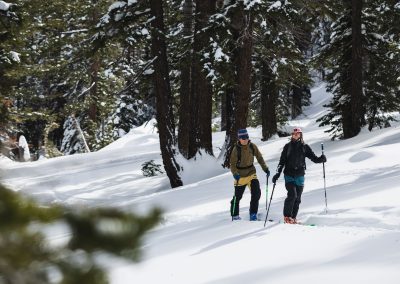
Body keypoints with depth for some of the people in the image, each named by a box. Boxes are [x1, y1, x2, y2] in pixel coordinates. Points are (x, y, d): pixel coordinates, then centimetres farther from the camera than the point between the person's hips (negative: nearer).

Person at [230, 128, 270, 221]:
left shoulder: (252, 146, -5)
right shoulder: (236, 149, -15)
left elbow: (259, 158, 6)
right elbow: (233, 164, -14)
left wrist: (265, 168, -3)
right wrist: (235, 174, -30)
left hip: (251, 173, 3)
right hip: (240, 175, -3)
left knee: (256, 193, -9)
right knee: (237, 196, 4)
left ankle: (253, 213, 5)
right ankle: (234, 215, 22)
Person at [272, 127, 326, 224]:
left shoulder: (304, 147, 8)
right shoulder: (288, 147, 6)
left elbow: (313, 158, 5)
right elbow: (282, 161, 6)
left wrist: (321, 159, -16)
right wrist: (278, 173, -2)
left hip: (300, 176, 2)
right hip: (289, 175, -2)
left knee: (297, 198, 2)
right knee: (292, 195, -17)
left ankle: (293, 218, 9)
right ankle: (287, 216, -8)